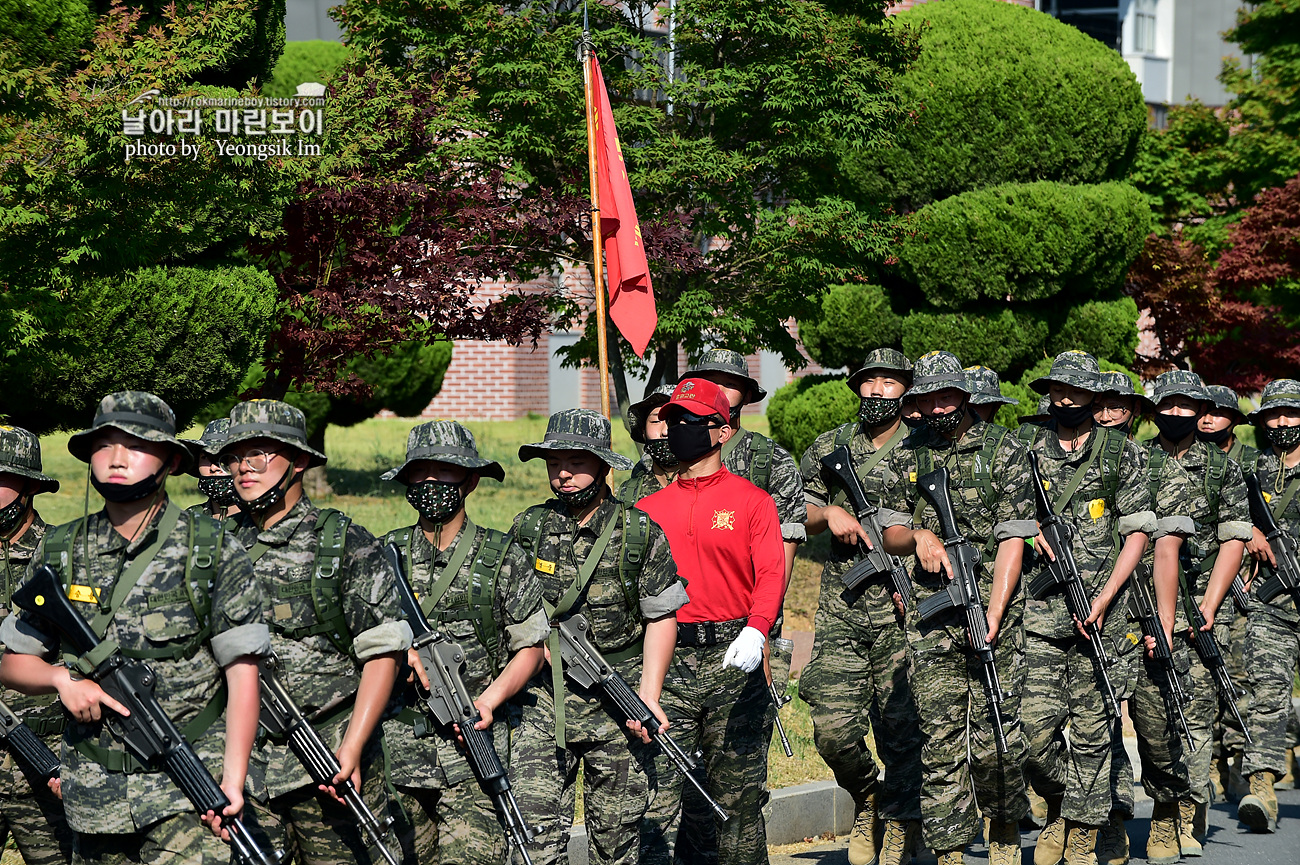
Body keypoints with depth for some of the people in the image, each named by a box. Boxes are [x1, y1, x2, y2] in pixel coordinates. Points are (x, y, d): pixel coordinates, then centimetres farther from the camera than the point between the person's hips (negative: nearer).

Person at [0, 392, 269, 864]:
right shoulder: (60, 554, 6)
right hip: (95, 790, 4)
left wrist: (233, 777, -13)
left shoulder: (212, 552, -2)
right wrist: (62, 678, -10)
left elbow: (242, 670, -4)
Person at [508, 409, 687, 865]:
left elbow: (661, 618, 1)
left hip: (617, 707, -1)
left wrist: (648, 695, -9)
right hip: (544, 702, 1)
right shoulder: (529, 528, 5)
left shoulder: (641, 533, -2)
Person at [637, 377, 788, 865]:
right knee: (655, 792, -7)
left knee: (738, 797, 7)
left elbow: (771, 573, -9)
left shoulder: (751, 502, 3)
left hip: (732, 660, -2)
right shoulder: (648, 509, 12)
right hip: (668, 660, 2)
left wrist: (756, 631, -27)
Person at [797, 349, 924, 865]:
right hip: (841, 612, 2)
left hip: (903, 609, -2)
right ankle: (866, 796, 23)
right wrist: (829, 513, -5)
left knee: (902, 730, -1)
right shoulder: (829, 449, 11)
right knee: (833, 729, -6)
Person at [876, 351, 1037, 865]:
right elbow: (890, 535, 14)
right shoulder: (906, 457, 12)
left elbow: (1012, 539, -5)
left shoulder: (1003, 451, 0)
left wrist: (993, 614, -15)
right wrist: (917, 535, -10)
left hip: (994, 606, -3)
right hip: (929, 618, 3)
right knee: (939, 738, -2)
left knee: (995, 738, -6)